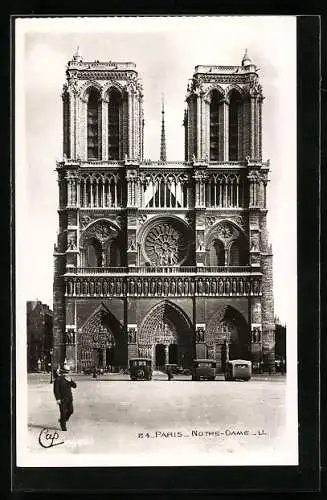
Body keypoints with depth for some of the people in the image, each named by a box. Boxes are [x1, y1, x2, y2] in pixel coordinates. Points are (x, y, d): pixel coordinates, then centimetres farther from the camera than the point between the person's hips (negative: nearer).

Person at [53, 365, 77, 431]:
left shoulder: (68, 378, 9)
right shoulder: (58, 379, -10)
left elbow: (74, 386, 4)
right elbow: (56, 390, -12)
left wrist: (70, 381, -14)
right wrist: (58, 399, -18)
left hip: (69, 398, 6)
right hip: (62, 399, -6)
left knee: (70, 411, 5)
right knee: (63, 412, -3)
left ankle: (61, 420, 28)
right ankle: (63, 426, 11)